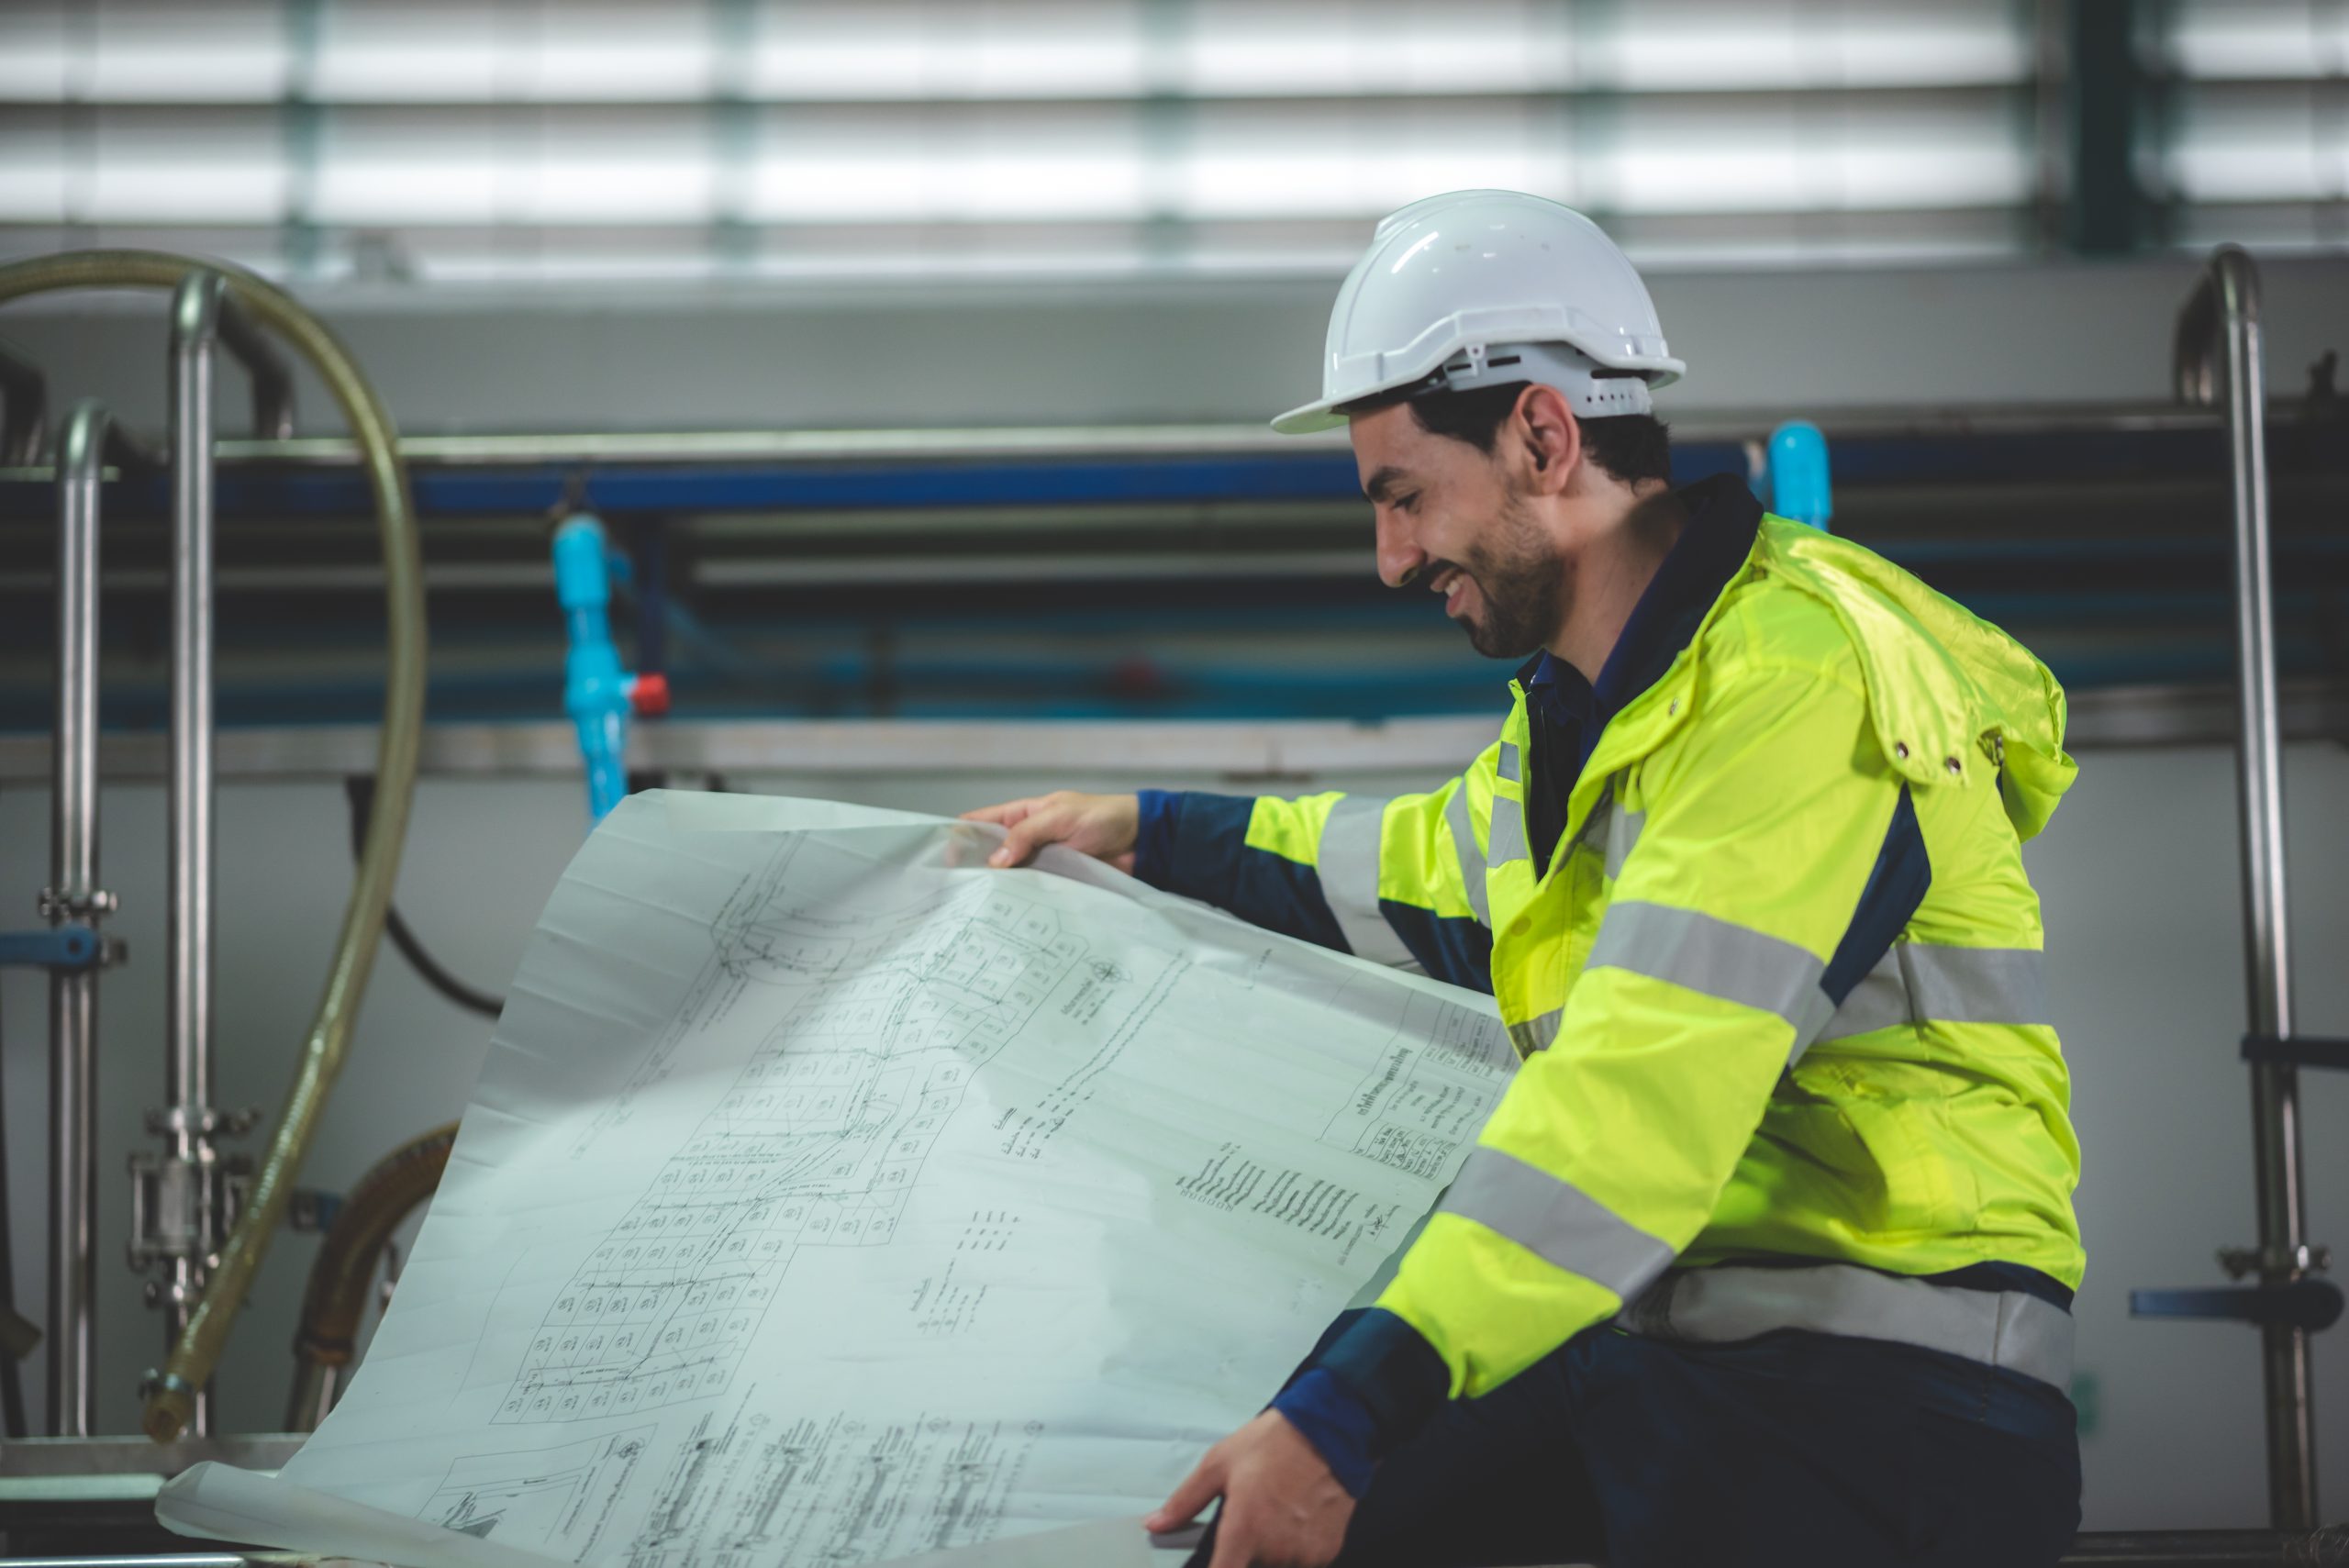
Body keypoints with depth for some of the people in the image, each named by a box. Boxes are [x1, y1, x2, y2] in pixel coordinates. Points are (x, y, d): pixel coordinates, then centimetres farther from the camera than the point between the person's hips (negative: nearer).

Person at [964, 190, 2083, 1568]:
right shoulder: (1590, 708, 16)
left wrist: (1348, 1411, -31)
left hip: (1882, 1401, -9)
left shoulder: (1795, 671, -17)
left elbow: (1640, 1096, -26)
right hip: (1664, 1352, 9)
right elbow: (1440, 870, 40)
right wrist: (1153, 837, 40)